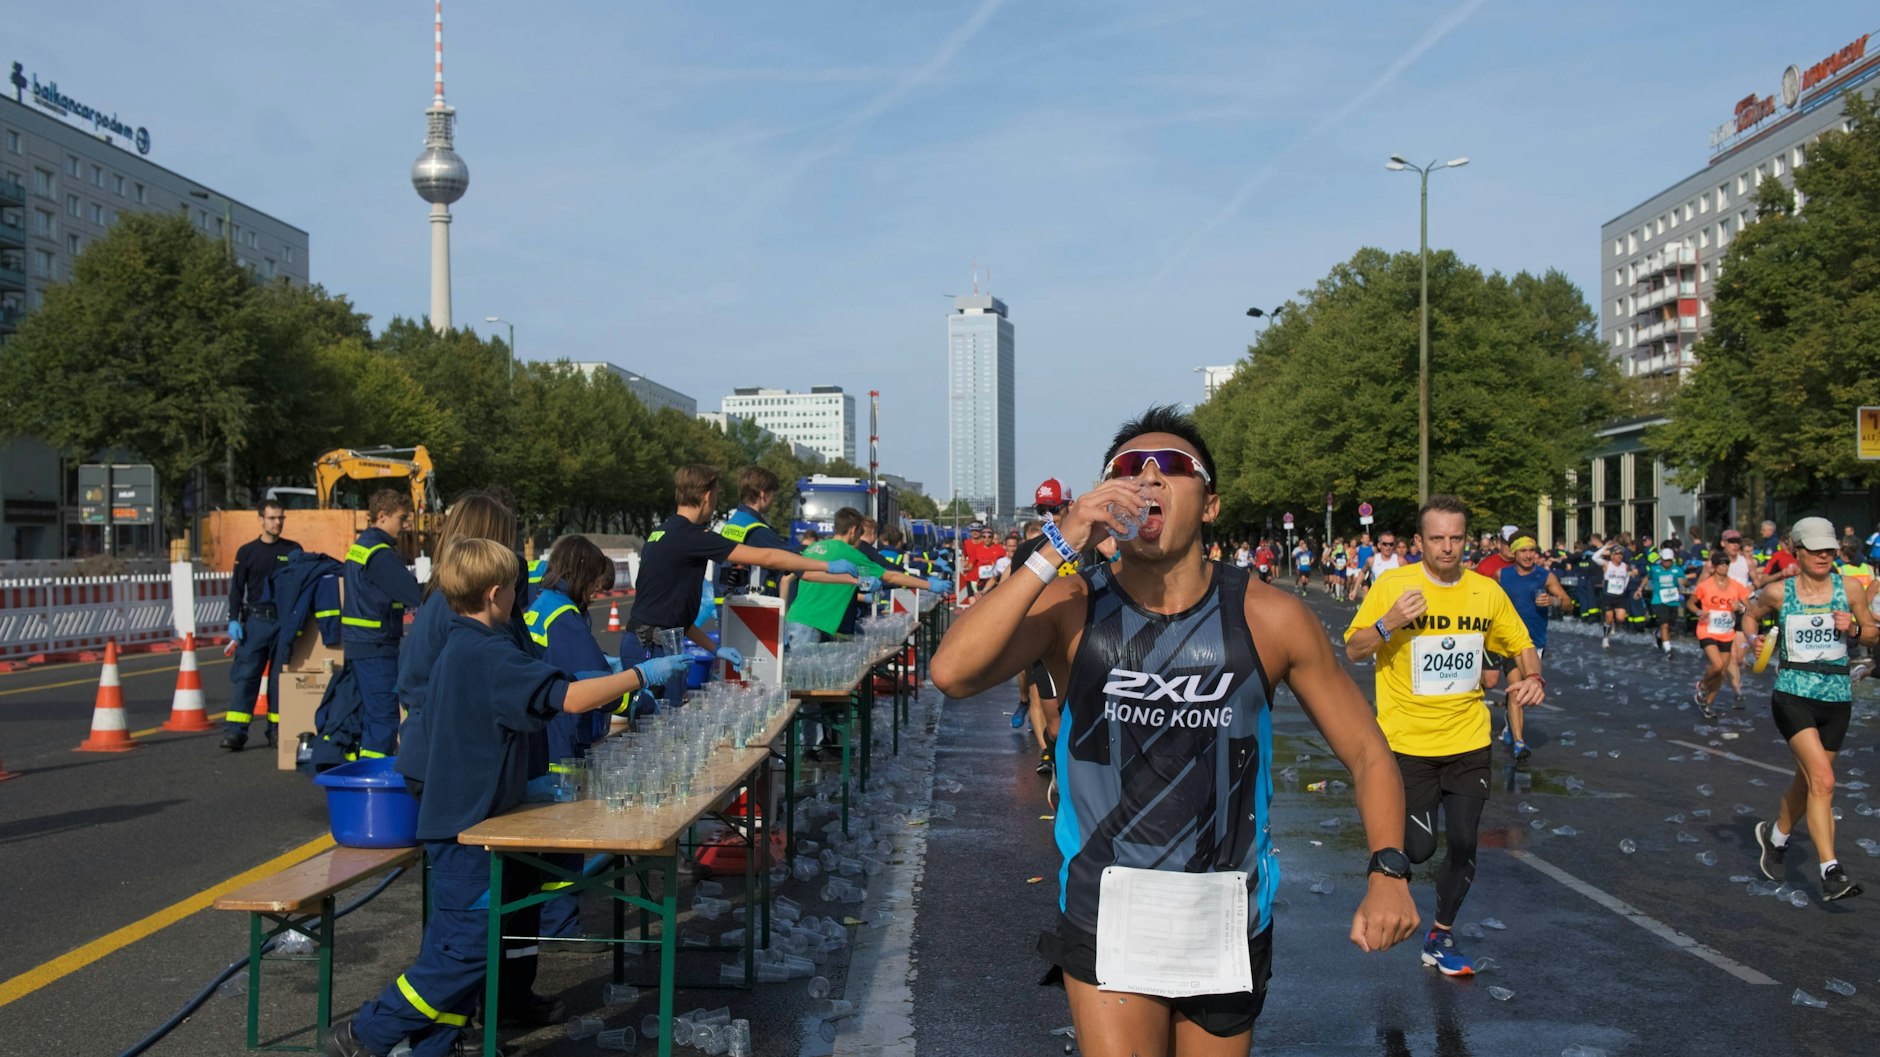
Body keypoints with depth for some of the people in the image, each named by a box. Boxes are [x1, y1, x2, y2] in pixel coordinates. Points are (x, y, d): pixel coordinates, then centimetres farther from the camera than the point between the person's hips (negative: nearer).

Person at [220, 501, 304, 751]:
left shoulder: (293, 550, 8)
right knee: (245, 675, -7)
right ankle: (234, 731, -7)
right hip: (256, 621, -1)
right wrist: (233, 620, -3)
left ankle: (277, 730, 12)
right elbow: (236, 589, 7)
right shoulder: (247, 552, 6)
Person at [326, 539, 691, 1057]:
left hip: (452, 822, 10)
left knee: (452, 946, 14)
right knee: (467, 949, -4)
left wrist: (519, 787, 21)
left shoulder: (456, 652, 13)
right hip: (469, 828, -10)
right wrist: (641, 675, -20)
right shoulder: (491, 656, -19)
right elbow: (570, 698, -29)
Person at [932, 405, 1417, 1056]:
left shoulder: (1269, 619, -8)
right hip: (1105, 920, -2)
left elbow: (1367, 752, 0)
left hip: (1228, 926, 2)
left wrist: (1388, 872, -16)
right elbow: (950, 674, -27)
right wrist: (1058, 547, -29)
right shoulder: (1072, 608, -10)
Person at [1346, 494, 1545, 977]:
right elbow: (1352, 650, -7)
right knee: (1418, 848, -2)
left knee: (1463, 844, 5)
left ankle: (1441, 936, 27)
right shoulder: (1393, 585, -10)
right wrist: (1389, 623, -26)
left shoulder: (1487, 591, 0)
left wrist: (1532, 677, -6)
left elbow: (1521, 644, 14)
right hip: (1407, 742, -3)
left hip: (1469, 742, 3)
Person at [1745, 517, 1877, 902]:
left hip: (1837, 699, 3)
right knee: (1823, 780, -18)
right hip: (1793, 694, -3)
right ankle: (1831, 873, -17)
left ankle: (1775, 836, 43)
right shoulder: (1778, 592, -3)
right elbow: (1750, 614, 15)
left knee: (1807, 782, 14)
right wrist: (1753, 638, -5)